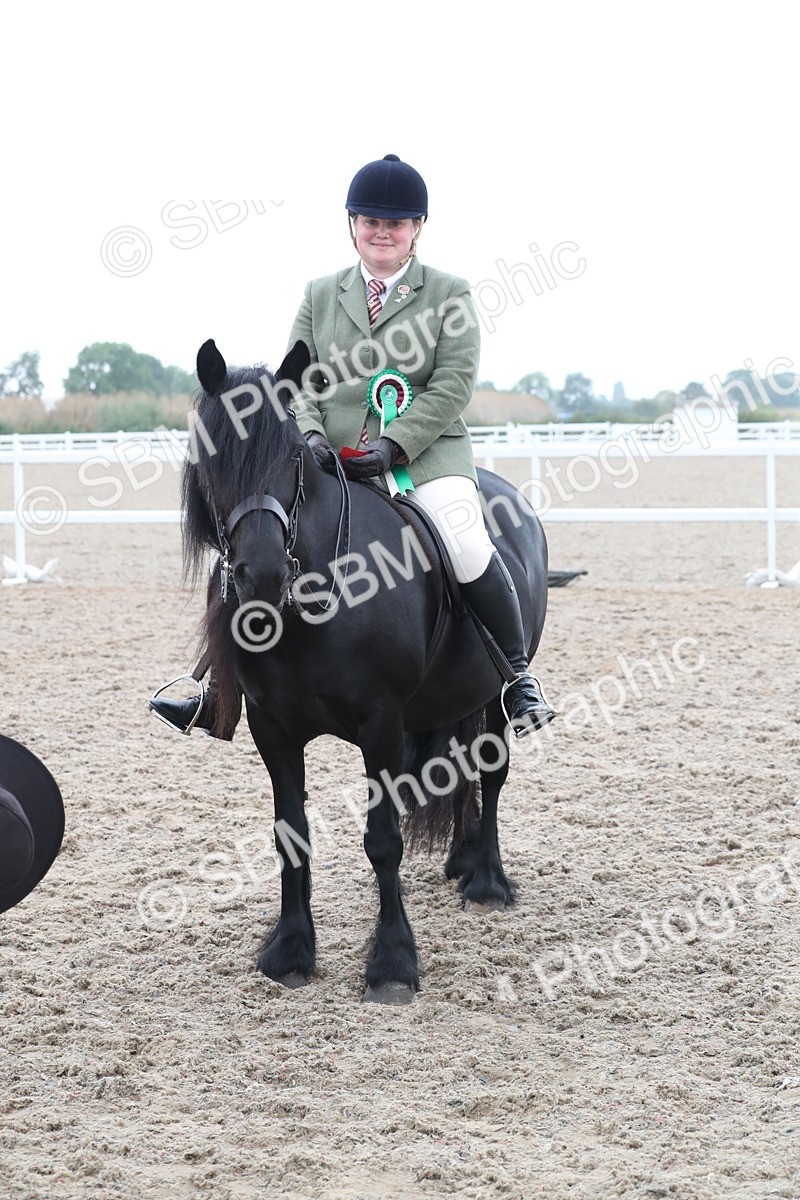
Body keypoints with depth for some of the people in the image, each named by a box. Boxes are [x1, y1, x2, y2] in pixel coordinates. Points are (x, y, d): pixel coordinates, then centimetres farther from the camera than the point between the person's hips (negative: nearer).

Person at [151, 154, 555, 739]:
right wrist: (310, 433, -11)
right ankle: (220, 696, 5)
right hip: (334, 459, 3)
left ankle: (519, 676, -9)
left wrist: (394, 446, -17)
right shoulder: (321, 295, 16)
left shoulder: (450, 294, 5)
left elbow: (454, 384, -5)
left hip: (427, 453, -3)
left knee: (468, 547, -27)